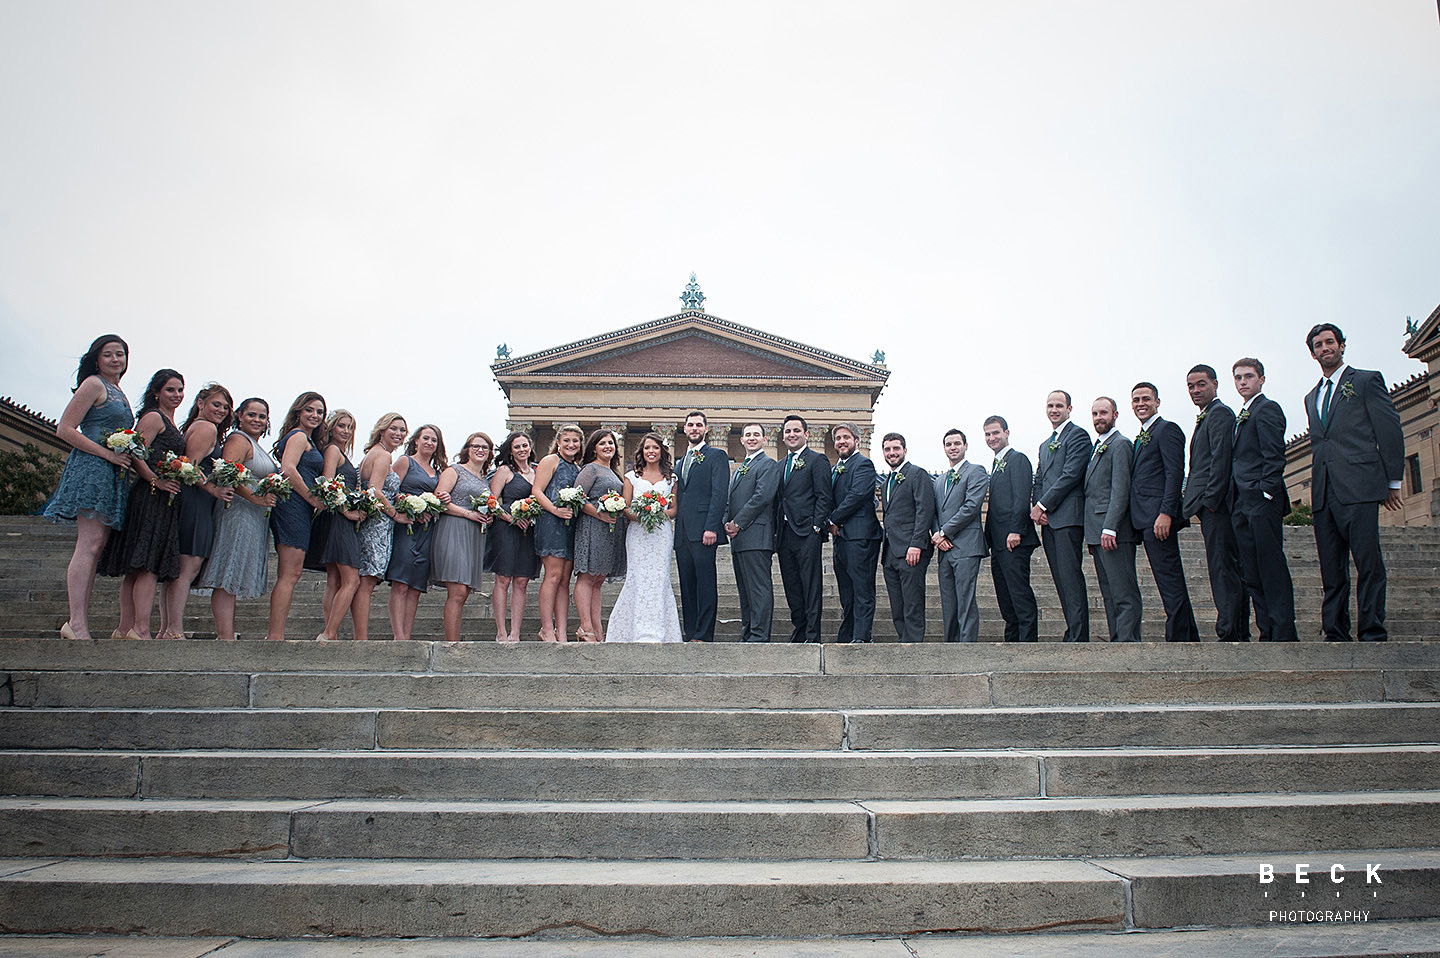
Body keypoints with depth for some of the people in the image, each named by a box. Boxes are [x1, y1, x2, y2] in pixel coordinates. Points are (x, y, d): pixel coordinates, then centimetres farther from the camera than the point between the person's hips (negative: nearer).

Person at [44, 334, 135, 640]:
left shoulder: (119, 393, 24)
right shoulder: (93, 384, -2)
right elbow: (65, 429, -9)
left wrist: (129, 457, 12)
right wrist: (108, 454, -13)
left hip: (114, 476, 8)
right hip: (91, 468, -8)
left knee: (95, 547, 4)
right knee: (90, 544, -15)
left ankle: (78, 621, 4)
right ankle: (77, 623, -18)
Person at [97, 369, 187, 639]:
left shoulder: (170, 424, 24)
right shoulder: (153, 417, -4)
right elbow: (136, 455, -14)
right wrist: (156, 480, -17)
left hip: (166, 499, 9)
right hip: (151, 496, -9)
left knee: (138, 568, 6)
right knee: (148, 564, -14)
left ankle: (125, 629, 7)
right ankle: (141, 630, -17)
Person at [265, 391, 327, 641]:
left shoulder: (307, 440, 25)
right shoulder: (298, 436, -4)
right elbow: (288, 469, -18)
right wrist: (314, 499, -14)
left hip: (299, 511, 10)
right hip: (294, 506, -10)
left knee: (290, 575, 7)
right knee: (289, 574, -13)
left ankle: (274, 633, 8)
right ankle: (276, 635, -14)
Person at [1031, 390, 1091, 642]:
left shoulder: (1078, 435, -2)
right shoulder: (1045, 445, 25)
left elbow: (1071, 475, -12)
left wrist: (1043, 505, -11)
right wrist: (1036, 507, 2)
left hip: (1068, 517, -8)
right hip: (1048, 520, 8)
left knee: (1070, 577, -12)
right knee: (1060, 580, 6)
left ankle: (1079, 637, -12)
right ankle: (1073, 632, 9)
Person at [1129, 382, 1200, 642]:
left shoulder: (1167, 429, -4)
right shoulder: (1141, 437, 24)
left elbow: (1175, 473, -14)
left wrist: (1166, 513, -23)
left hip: (1159, 518, -10)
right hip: (1145, 520, 10)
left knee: (1169, 580, -10)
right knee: (1171, 581, 12)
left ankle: (1178, 638, -8)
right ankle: (1190, 637, 17)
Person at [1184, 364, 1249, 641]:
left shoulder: (1219, 413, -6)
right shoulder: (1206, 417, 24)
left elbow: (1221, 460, -16)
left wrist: (1208, 501, -18)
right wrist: (1193, 501, 15)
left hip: (1216, 505, -10)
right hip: (1211, 507, 10)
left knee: (1223, 569, -12)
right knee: (1227, 570, 10)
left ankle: (1230, 633, -12)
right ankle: (1239, 633, 13)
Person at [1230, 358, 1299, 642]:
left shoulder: (1267, 409, -3)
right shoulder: (1242, 416, 24)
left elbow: (1275, 456, -12)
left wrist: (1266, 493, -18)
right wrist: (1235, 502, 14)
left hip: (1262, 501, -9)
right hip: (1243, 506, 9)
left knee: (1272, 568, -8)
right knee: (1251, 574, 7)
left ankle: (1284, 635, -5)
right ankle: (1268, 633, 11)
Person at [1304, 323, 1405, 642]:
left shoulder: (1367, 380, 8)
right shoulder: (1312, 397, 24)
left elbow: (1390, 431, 3)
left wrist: (1392, 482, -1)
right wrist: (1317, 487, 13)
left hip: (1359, 486, -5)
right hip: (1323, 492, 5)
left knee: (1368, 563, -10)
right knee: (1331, 569, 3)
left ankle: (1373, 635, -7)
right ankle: (1336, 634, 6)